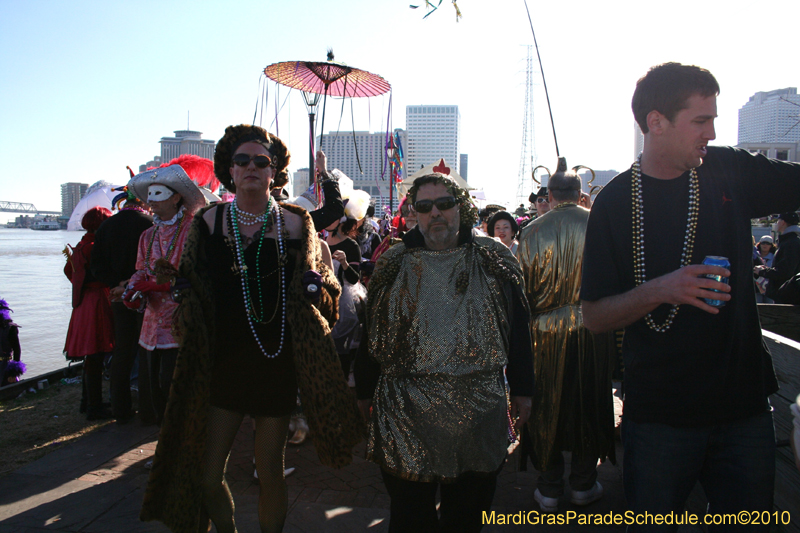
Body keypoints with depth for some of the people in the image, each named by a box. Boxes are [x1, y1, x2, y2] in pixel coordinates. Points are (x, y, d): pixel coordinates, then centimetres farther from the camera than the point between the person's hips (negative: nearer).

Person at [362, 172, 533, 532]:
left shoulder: (494, 261, 3)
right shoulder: (394, 264, 3)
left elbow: (518, 330, 5)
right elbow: (371, 331, 6)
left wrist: (521, 391, 4)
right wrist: (365, 392, 6)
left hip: (478, 408, 1)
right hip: (406, 412, 0)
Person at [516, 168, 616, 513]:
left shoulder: (531, 232, -6)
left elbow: (523, 288, -1)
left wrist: (530, 323, 13)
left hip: (546, 333, 0)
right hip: (594, 331, 0)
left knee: (547, 406, 11)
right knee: (590, 404, 14)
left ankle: (549, 489, 21)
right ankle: (583, 484, 27)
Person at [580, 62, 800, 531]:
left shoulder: (731, 172, 0)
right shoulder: (616, 203, -9)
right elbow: (593, 317, -9)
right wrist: (659, 290, -25)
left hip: (745, 407, 3)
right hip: (660, 416, -3)